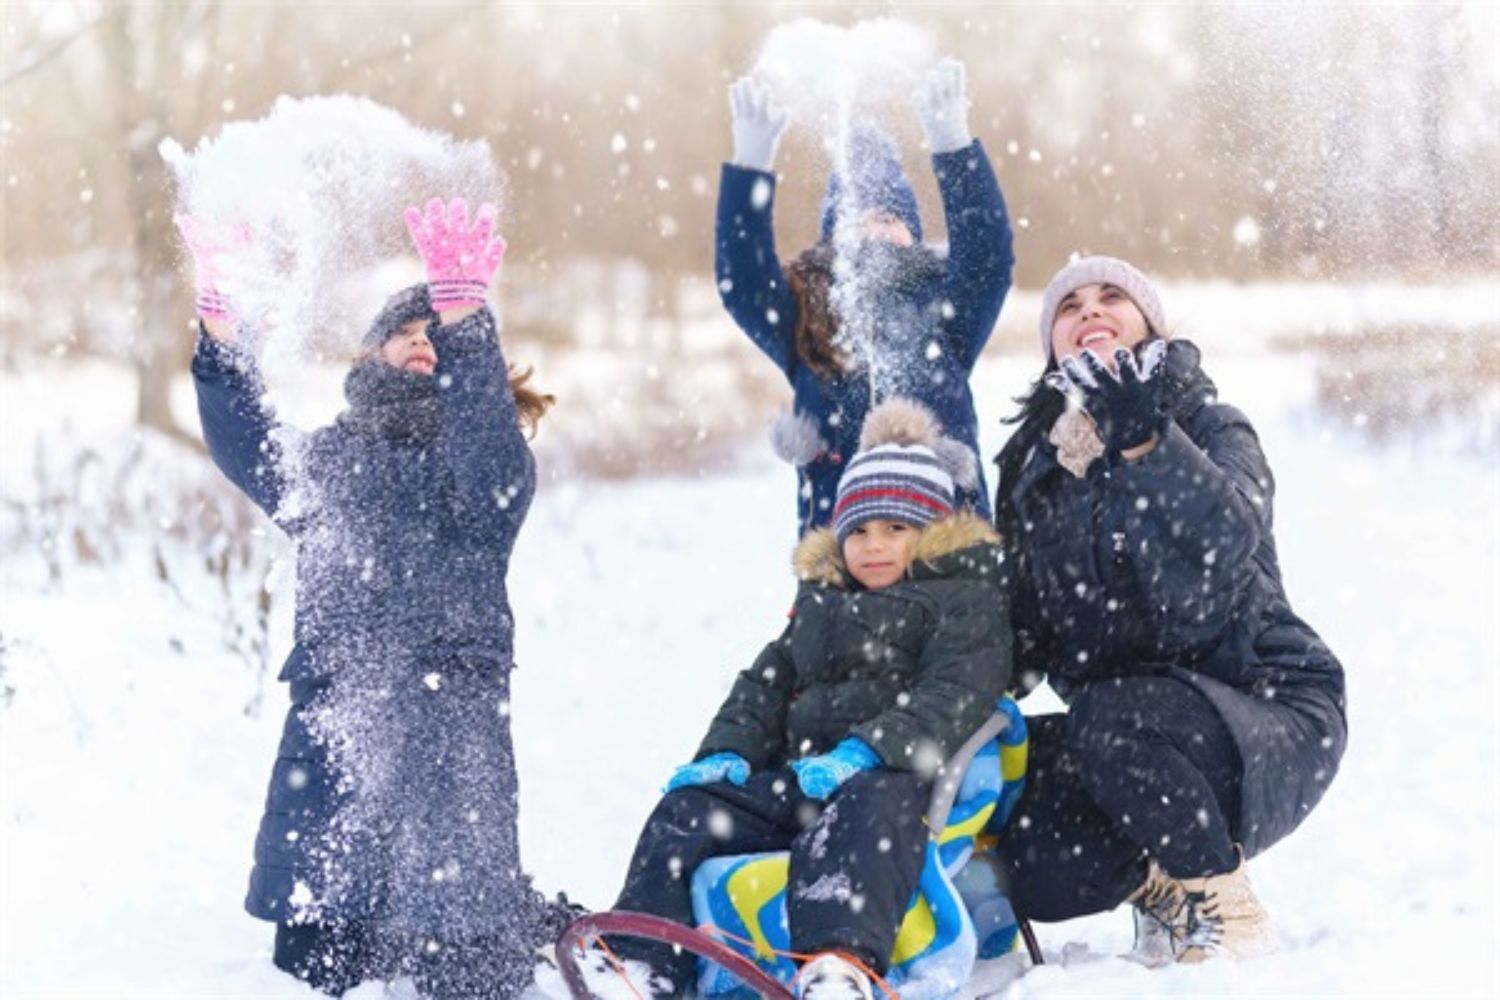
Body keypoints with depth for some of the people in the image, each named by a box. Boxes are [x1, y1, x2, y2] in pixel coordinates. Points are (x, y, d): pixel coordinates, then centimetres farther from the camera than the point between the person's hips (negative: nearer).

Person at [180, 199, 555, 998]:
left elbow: (488, 444, -16)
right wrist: (220, 320, -7)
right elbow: (247, 447, 5)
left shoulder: (485, 463, 6)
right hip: (330, 732, 4)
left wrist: (463, 310, -31)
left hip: (449, 733, -3)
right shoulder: (327, 460, 19)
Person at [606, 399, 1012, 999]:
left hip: (895, 775, -7)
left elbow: (954, 697, -9)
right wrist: (728, 752, 4)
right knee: (688, 810, -12)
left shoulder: (966, 596, 7)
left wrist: (865, 753, -24)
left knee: (865, 813, -41)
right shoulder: (819, 602, 29)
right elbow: (767, 684, 27)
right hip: (798, 774, 7)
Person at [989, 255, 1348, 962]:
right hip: (1142, 722, 5)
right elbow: (1022, 627, 14)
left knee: (1105, 718, -34)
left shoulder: (1204, 424, -4)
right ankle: (1162, 883, 16)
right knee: (1038, 876, -17)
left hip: (1271, 719, -5)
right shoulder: (1034, 462, 10)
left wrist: (1145, 441, -39)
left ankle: (1223, 906, -12)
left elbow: (1229, 536, -27)